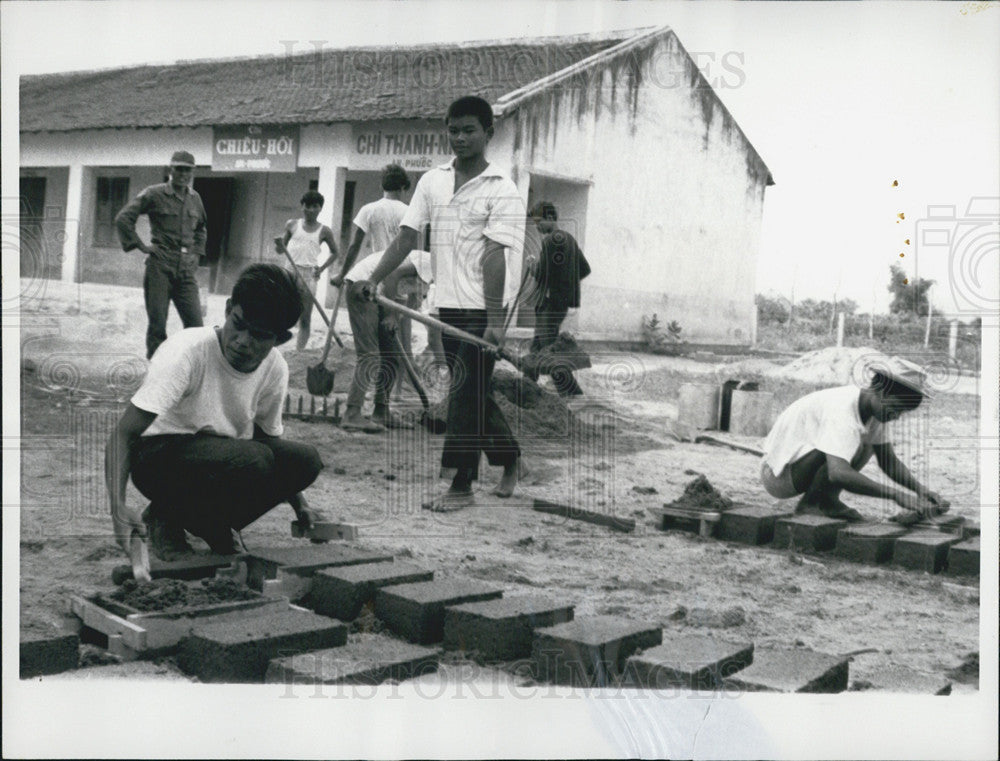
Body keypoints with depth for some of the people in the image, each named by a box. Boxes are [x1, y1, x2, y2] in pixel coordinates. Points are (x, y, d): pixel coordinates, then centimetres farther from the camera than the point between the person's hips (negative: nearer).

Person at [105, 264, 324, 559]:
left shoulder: (275, 369, -7)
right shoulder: (188, 351, -25)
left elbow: (267, 435, 12)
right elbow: (123, 435, -29)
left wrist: (300, 505, 4)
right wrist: (119, 509, -44)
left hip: (224, 459, 6)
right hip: (158, 454, -6)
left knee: (305, 460, -19)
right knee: (252, 459, -34)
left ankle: (213, 526, 0)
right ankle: (166, 518, -7)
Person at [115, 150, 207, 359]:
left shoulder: (195, 199, 13)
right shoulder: (155, 194, -2)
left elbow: (201, 230, 32)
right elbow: (123, 218, -3)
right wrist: (141, 246, -5)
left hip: (186, 272, 4)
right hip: (159, 268, -4)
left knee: (195, 325, -3)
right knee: (157, 326, 0)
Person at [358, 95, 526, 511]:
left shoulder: (502, 191, -8)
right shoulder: (432, 182, 9)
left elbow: (494, 257, -15)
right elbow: (406, 237, 7)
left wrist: (495, 320, -20)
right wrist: (374, 279, -4)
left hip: (482, 308, -6)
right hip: (448, 305, 6)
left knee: (467, 394, -6)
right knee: (473, 392, 13)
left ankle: (461, 487, 1)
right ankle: (510, 458, 31)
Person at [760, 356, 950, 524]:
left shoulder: (873, 410, 1)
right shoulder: (843, 412, -29)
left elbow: (888, 462, 10)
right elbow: (838, 474, -42)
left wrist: (922, 490, -7)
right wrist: (896, 494, -40)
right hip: (776, 475, -9)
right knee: (853, 447, -28)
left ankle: (827, 502, -2)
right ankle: (810, 504, -11)